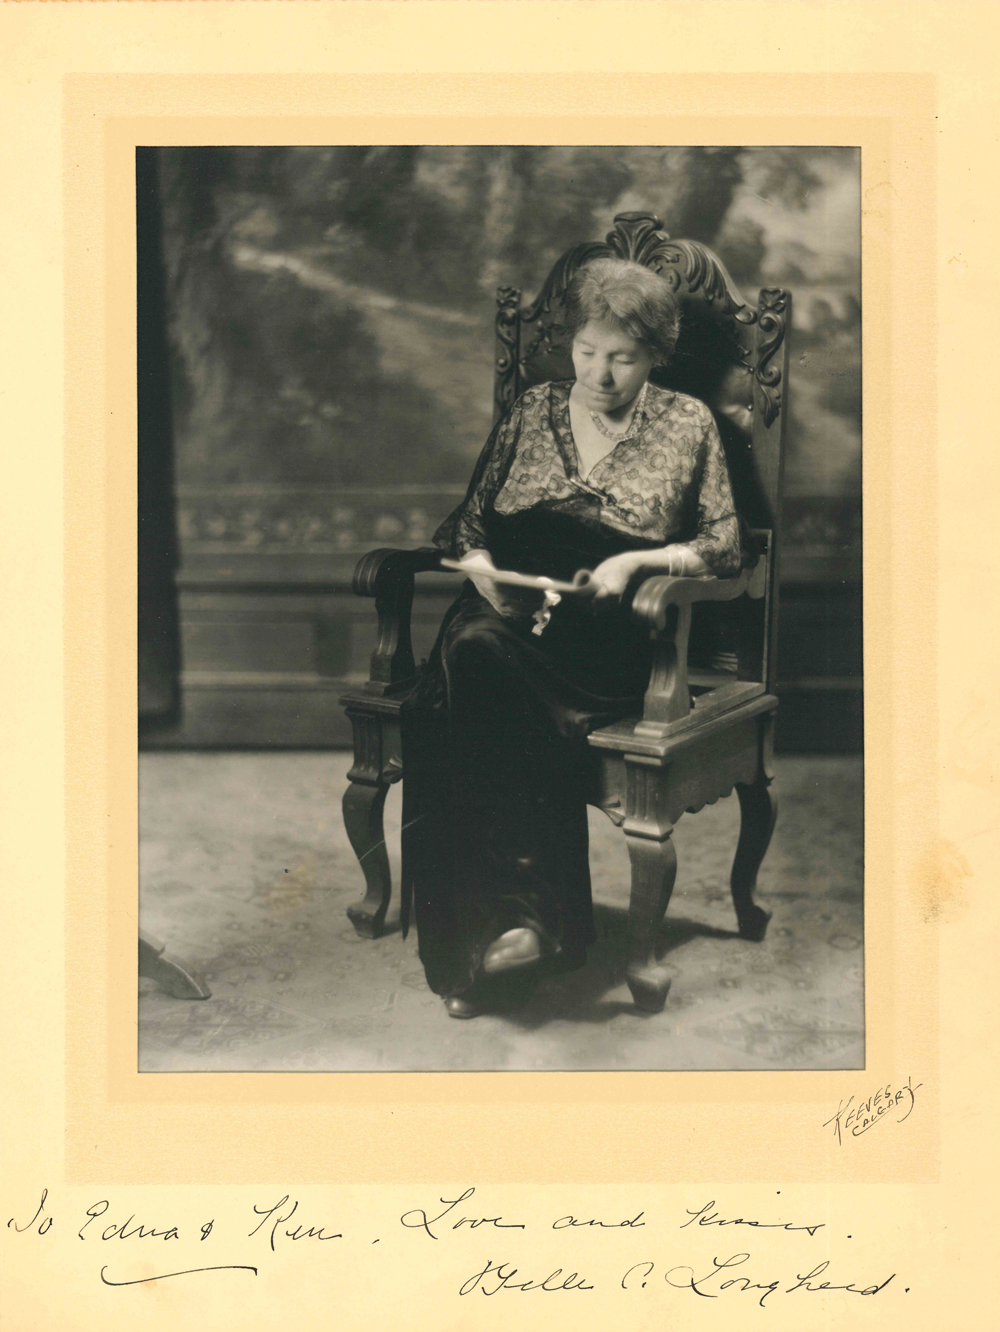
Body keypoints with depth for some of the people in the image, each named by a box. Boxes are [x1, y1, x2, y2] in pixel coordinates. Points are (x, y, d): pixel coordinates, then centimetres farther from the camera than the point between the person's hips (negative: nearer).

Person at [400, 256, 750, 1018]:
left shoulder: (686, 425, 12)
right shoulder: (533, 412, 20)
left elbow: (728, 546, 8)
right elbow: (466, 524, 21)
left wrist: (636, 562, -7)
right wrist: (479, 566, -2)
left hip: (607, 635, -3)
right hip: (507, 610, 3)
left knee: (481, 660, -35)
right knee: (471, 652, -35)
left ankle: (511, 914, -33)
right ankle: (531, 916, -33)